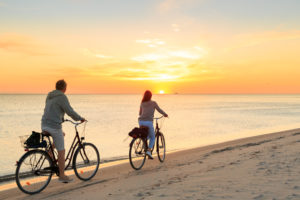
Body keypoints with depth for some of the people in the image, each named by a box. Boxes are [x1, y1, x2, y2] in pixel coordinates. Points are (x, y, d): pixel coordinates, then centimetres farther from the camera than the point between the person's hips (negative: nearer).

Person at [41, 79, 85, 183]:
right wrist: (81, 118, -1)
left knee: (62, 134, 32)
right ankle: (62, 176, 10)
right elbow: (70, 111, -16)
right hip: (54, 126, -8)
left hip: (44, 125, 8)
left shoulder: (49, 96, 15)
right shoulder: (62, 97, -11)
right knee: (61, 151, 3)